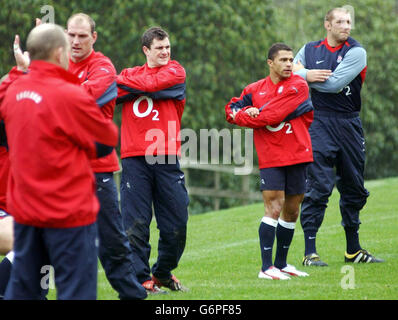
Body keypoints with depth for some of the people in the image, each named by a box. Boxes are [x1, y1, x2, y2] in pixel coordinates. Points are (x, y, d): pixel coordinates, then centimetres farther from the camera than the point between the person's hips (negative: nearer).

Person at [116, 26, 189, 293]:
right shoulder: (130, 74, 15)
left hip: (167, 157, 0)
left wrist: (123, 82, 1)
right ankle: (141, 278, 4)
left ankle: (163, 273, 23)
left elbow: (152, 84, -8)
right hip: (135, 158, 0)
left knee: (176, 223, 3)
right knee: (136, 222, -5)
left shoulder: (175, 71, 9)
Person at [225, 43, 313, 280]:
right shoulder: (256, 89, 7)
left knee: (292, 211, 10)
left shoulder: (298, 86, -4)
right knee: (274, 208, -11)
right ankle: (266, 267, -10)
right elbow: (232, 109, 12)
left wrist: (245, 117, -2)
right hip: (270, 158, -1)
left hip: (297, 157, 1)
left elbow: (273, 116, -13)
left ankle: (281, 263, 25)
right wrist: (247, 112, -9)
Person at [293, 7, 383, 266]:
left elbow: (335, 84, -13)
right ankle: (310, 252, -9)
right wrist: (307, 75, -14)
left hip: (350, 124, 2)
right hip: (320, 123, -2)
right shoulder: (310, 50, 9)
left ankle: (353, 250, 23)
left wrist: (302, 75, -4)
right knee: (318, 187, -11)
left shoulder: (356, 52, -1)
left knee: (355, 189, 10)